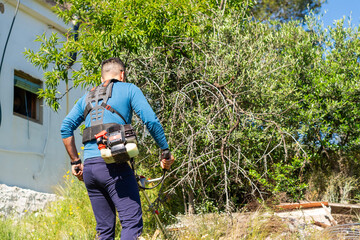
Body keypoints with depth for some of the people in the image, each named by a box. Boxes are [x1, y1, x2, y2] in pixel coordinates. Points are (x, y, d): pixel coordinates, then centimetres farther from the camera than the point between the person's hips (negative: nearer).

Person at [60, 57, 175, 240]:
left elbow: (66, 127, 14)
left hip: (89, 167, 6)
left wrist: (75, 162, 18)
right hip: (113, 164, -6)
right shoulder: (129, 89, 9)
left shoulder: (88, 97, 23)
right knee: (132, 223, -10)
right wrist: (165, 152, 6)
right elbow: (151, 121, -3)